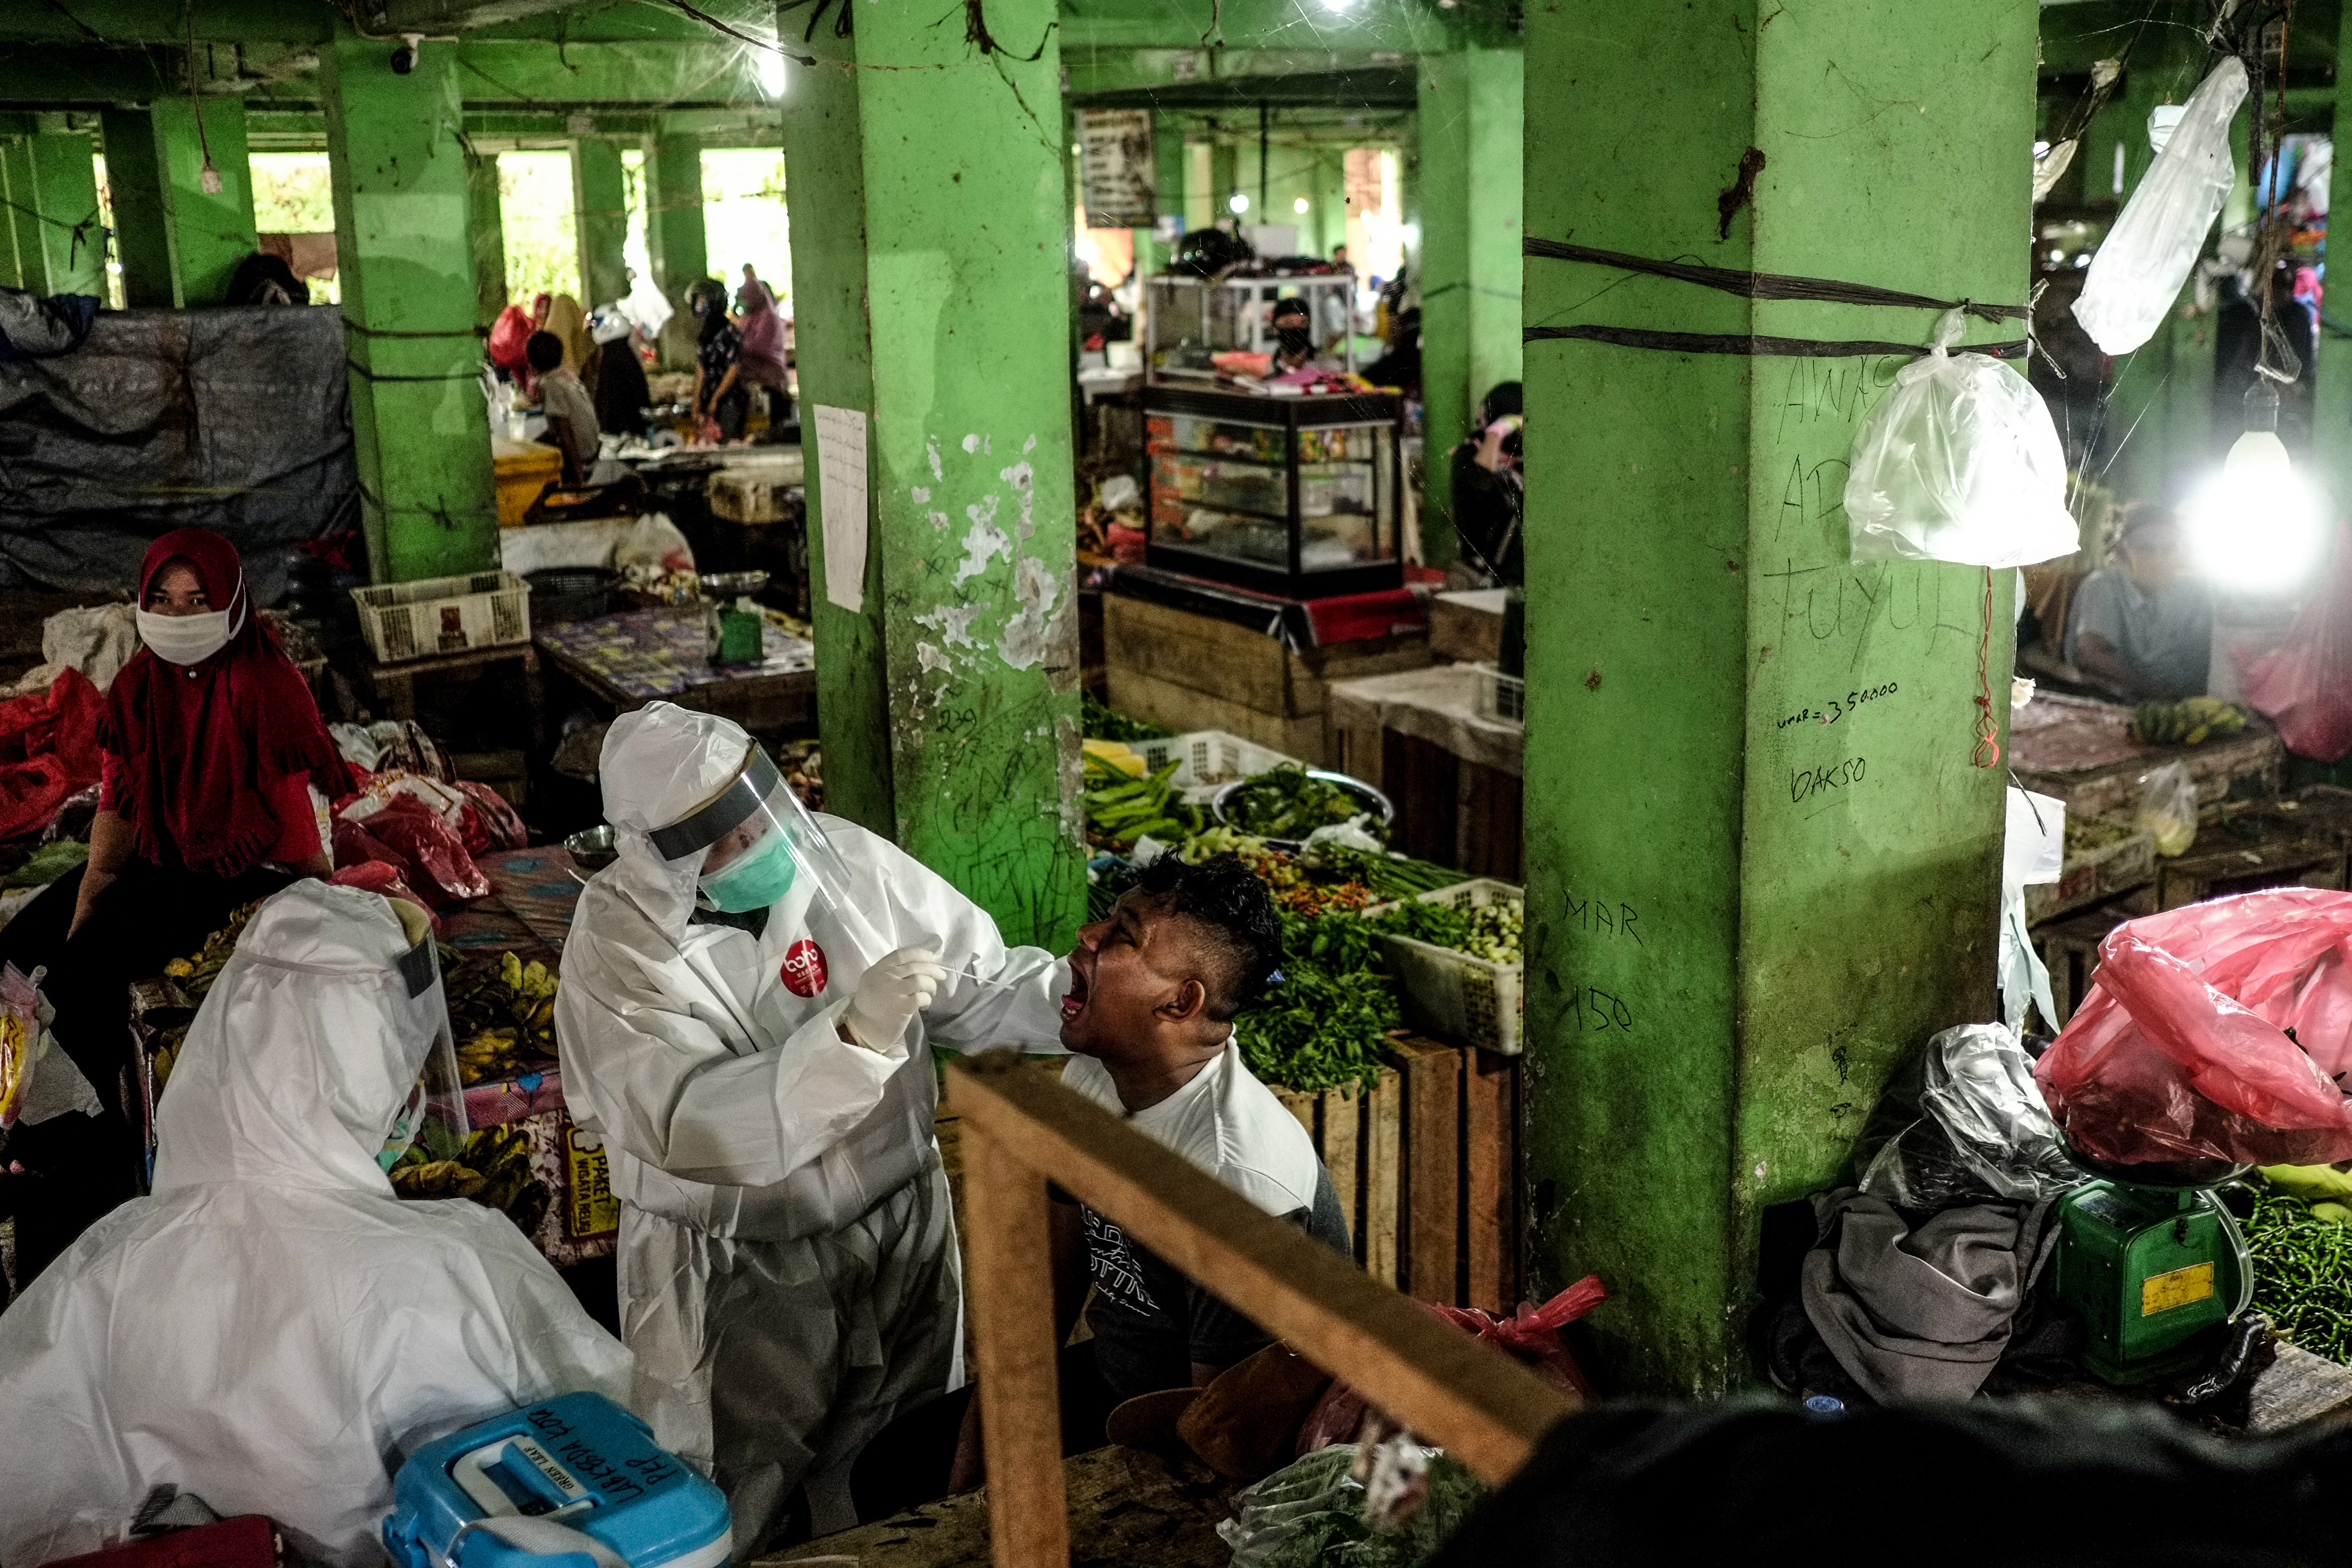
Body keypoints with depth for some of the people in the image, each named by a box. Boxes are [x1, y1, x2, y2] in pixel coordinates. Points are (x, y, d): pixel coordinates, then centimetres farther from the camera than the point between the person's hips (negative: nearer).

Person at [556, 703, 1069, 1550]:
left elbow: (978, 980, -3)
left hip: (901, 1221, 4)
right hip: (744, 1273, -3)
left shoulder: (843, 858, -9)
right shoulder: (618, 945, -19)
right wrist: (854, 1036, -41)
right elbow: (691, 1124, -31)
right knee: (745, 1507, 13)